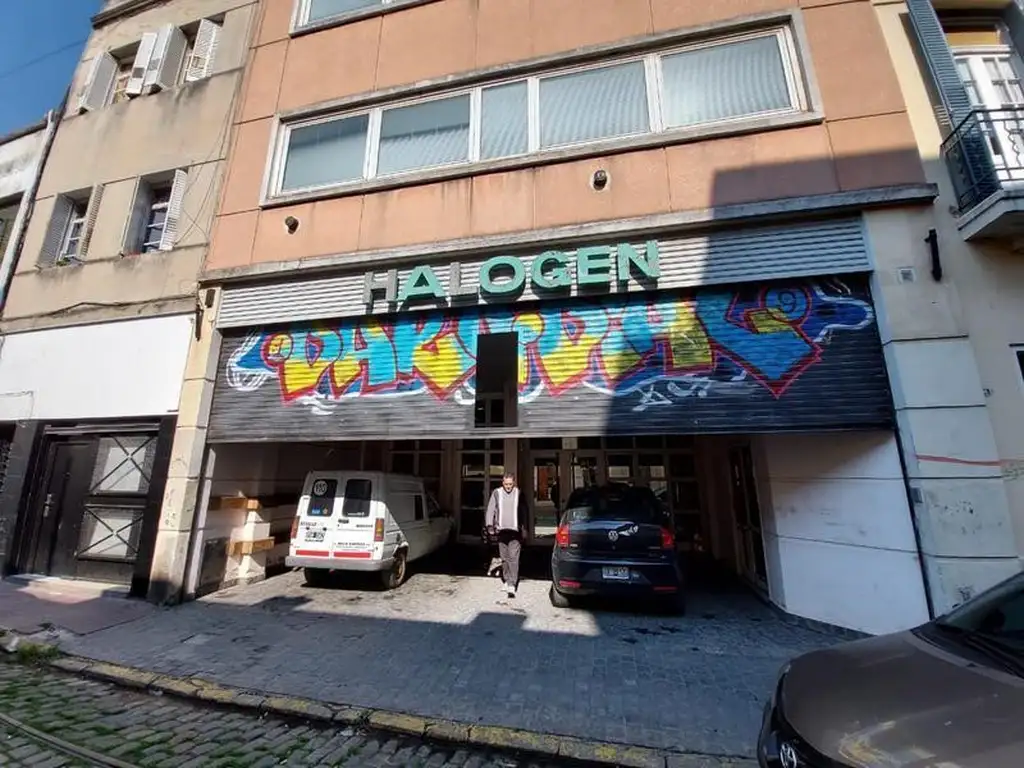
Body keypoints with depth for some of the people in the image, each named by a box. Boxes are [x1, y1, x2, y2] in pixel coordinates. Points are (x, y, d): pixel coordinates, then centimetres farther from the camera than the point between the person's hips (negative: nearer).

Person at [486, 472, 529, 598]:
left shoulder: (519, 494, -1)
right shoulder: (496, 493, 0)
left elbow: (525, 511, 7)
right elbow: (490, 509, 4)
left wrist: (524, 528, 7)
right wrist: (490, 526, -2)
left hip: (515, 531, -2)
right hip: (501, 531, 2)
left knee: (513, 558, -8)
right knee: (504, 558, 13)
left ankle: (512, 585, -5)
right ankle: (506, 581, 28)